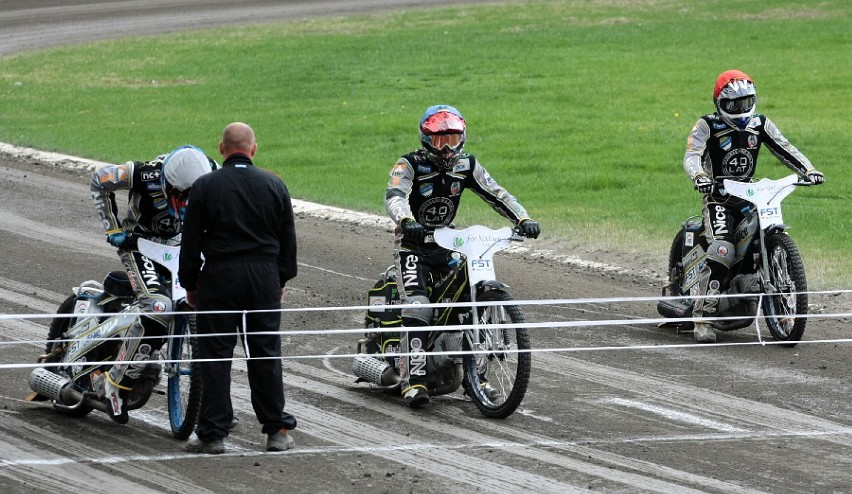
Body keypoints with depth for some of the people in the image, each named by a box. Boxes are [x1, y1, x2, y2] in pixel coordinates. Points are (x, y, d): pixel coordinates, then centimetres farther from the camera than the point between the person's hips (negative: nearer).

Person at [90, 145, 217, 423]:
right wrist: (113, 229, -11)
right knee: (158, 311, -27)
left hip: (181, 242, 6)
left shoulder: (209, 173, -19)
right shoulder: (146, 175, -32)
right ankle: (116, 384, -18)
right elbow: (99, 180, -14)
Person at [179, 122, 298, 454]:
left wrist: (190, 283, 7)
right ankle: (277, 430, 9)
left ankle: (213, 433, 0)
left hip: (219, 277, -3)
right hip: (265, 275, 3)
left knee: (215, 354, 1)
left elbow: (191, 241, -2)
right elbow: (288, 239, 9)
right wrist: (282, 279, 19)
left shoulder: (206, 187, -4)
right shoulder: (274, 186, 4)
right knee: (266, 353, 8)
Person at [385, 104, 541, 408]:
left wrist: (523, 219, -17)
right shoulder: (409, 165, -12)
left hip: (446, 243, 5)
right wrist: (406, 221, -52)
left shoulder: (467, 165, 3)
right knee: (417, 306, -25)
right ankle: (414, 380, -29)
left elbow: (496, 194, 0)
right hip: (413, 244, -5)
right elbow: (395, 197, -30)